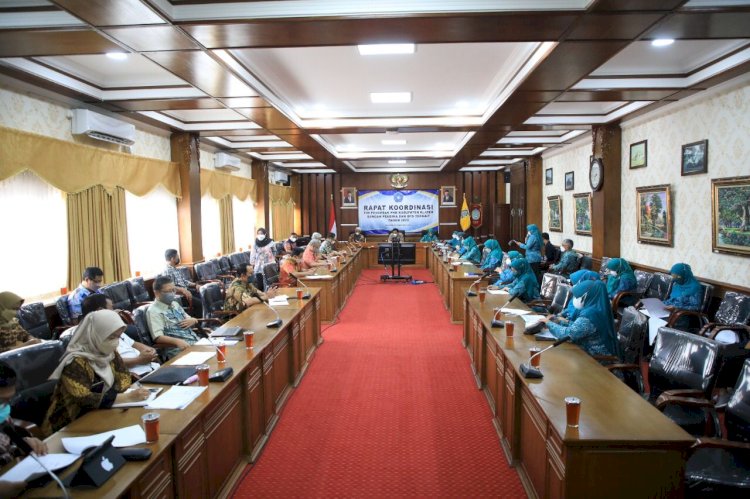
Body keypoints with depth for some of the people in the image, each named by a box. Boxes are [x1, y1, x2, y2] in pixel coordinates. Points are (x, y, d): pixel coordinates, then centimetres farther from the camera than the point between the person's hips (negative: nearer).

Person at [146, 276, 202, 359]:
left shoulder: (174, 304, 18)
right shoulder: (154, 311, -5)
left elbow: (193, 320, 27)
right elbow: (158, 337, -16)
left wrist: (193, 320, 2)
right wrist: (177, 341, -33)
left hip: (196, 341, 8)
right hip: (178, 349, -7)